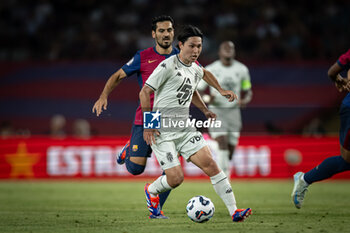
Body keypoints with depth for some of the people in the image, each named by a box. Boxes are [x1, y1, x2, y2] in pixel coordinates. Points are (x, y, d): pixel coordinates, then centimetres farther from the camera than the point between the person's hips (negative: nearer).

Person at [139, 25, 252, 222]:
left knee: (210, 163, -11)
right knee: (176, 178, -12)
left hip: (185, 129, 6)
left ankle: (234, 211, -12)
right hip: (162, 131, -6)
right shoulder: (168, 66, -11)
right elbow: (145, 92, -11)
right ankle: (151, 191, 24)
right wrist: (148, 125, -15)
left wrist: (205, 110, 25)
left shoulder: (197, 70, 12)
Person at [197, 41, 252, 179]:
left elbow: (248, 92, 13)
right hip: (216, 112, -3)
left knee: (230, 150, 4)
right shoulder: (210, 70, -4)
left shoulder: (242, 69, 3)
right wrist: (207, 99, -21)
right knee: (222, 143, -22)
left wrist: (245, 100, -10)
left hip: (233, 112, 3)